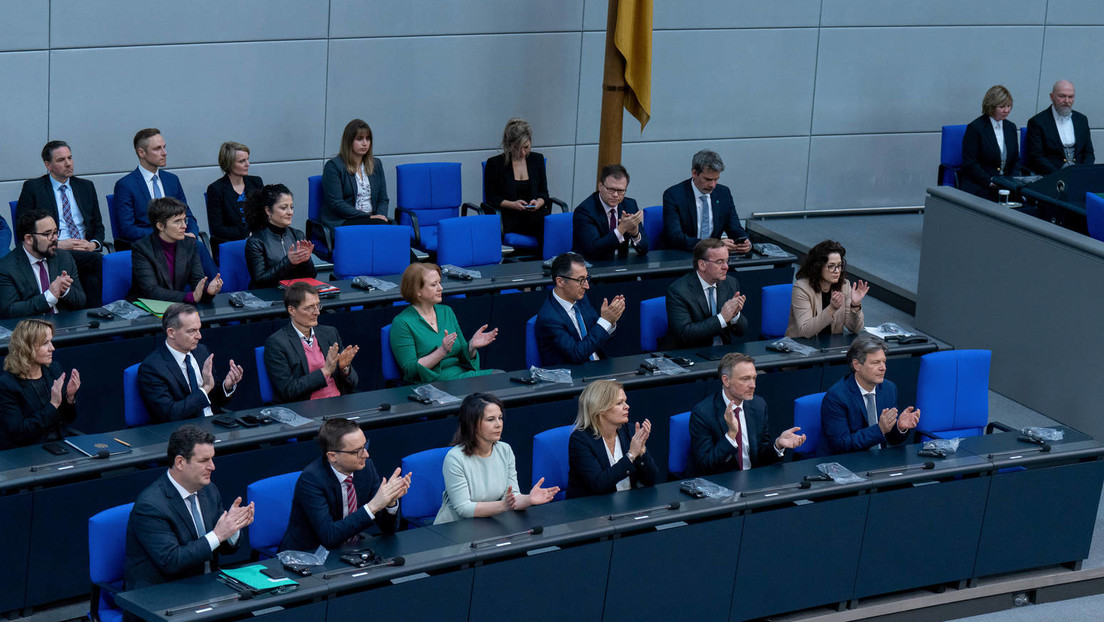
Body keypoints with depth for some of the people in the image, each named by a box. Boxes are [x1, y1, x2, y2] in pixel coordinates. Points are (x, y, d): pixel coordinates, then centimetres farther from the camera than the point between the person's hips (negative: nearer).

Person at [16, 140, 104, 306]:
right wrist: (57, 244, -11)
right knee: (98, 260, -33)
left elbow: (98, 226, 23)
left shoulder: (86, 187, 22)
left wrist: (94, 244, -2)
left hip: (87, 251, 4)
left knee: (93, 280, -34)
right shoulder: (32, 188, 8)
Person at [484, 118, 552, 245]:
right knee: (545, 222, -33)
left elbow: (543, 192, 16)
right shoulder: (494, 163, 4)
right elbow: (491, 198, 4)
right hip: (509, 217, -4)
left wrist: (538, 203, -8)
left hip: (534, 213, 4)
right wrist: (513, 204, -14)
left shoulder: (537, 159, 14)